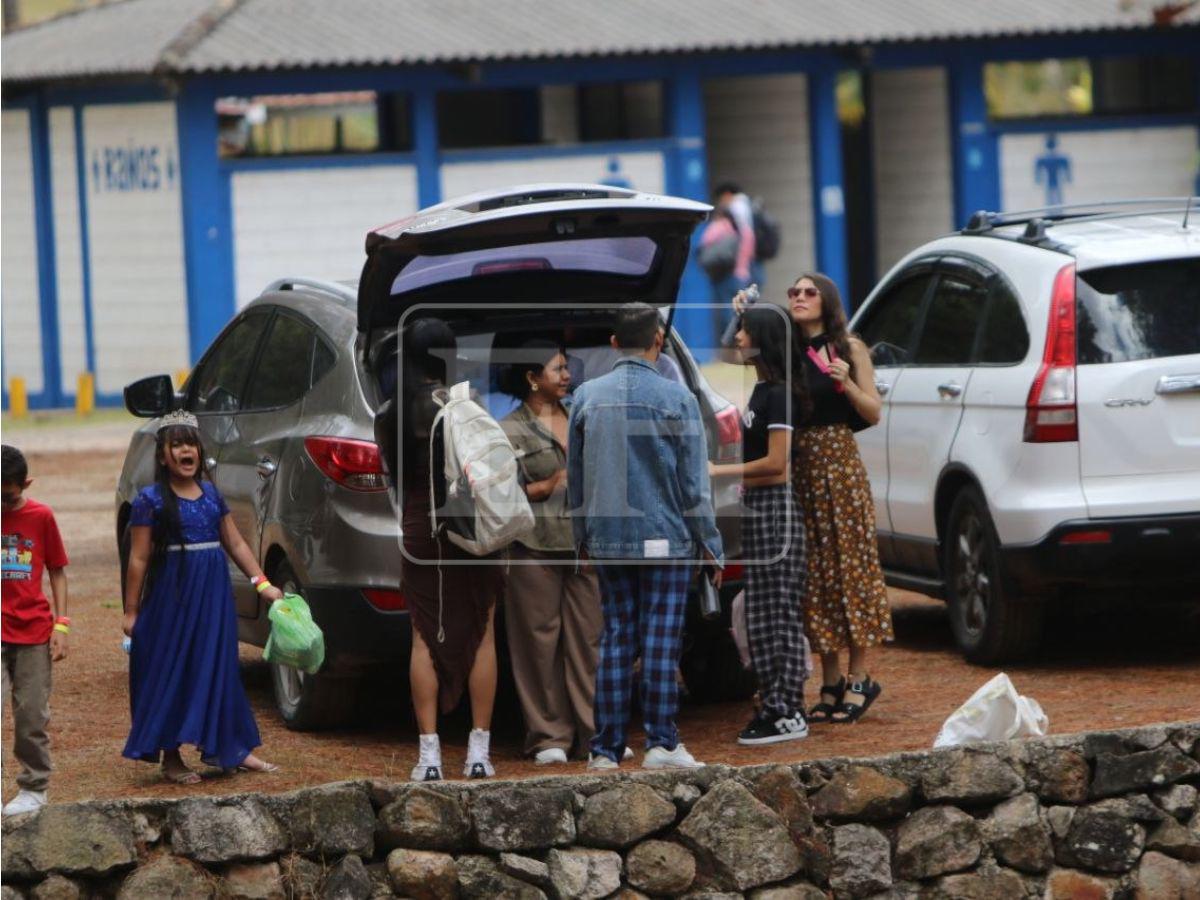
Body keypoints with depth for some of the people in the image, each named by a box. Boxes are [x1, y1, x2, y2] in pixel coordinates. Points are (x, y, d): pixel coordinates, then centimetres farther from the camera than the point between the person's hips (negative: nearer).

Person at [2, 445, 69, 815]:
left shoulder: (40, 516, 0)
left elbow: (57, 571, 7)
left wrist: (61, 624, 0)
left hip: (33, 630, 1)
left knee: (31, 714, 6)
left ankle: (33, 788, 18)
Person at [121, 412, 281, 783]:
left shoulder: (211, 494, 11)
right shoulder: (151, 501, -5)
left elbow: (235, 544, 14)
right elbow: (139, 559, -7)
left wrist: (262, 584, 5)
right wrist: (131, 611, -8)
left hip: (214, 597, 5)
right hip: (172, 596, -5)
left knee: (218, 666, 9)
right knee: (173, 672, 0)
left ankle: (231, 750, 17)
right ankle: (171, 759, 8)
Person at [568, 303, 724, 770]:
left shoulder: (587, 397, 4)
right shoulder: (676, 399, -6)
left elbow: (575, 475, 12)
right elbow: (694, 480, -4)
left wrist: (582, 537, 22)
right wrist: (710, 544, 3)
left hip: (608, 538, 3)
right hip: (666, 537, -3)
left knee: (615, 638, 7)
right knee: (661, 638, -2)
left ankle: (606, 748, 6)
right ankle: (661, 743, -4)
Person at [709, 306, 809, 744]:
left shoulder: (778, 394, -13)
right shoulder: (761, 390, 15)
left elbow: (776, 462, -17)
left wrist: (720, 471, -11)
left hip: (776, 508, -10)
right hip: (756, 509, 10)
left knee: (779, 614, -8)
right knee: (761, 616, 11)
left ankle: (788, 714, -7)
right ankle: (773, 705, 16)